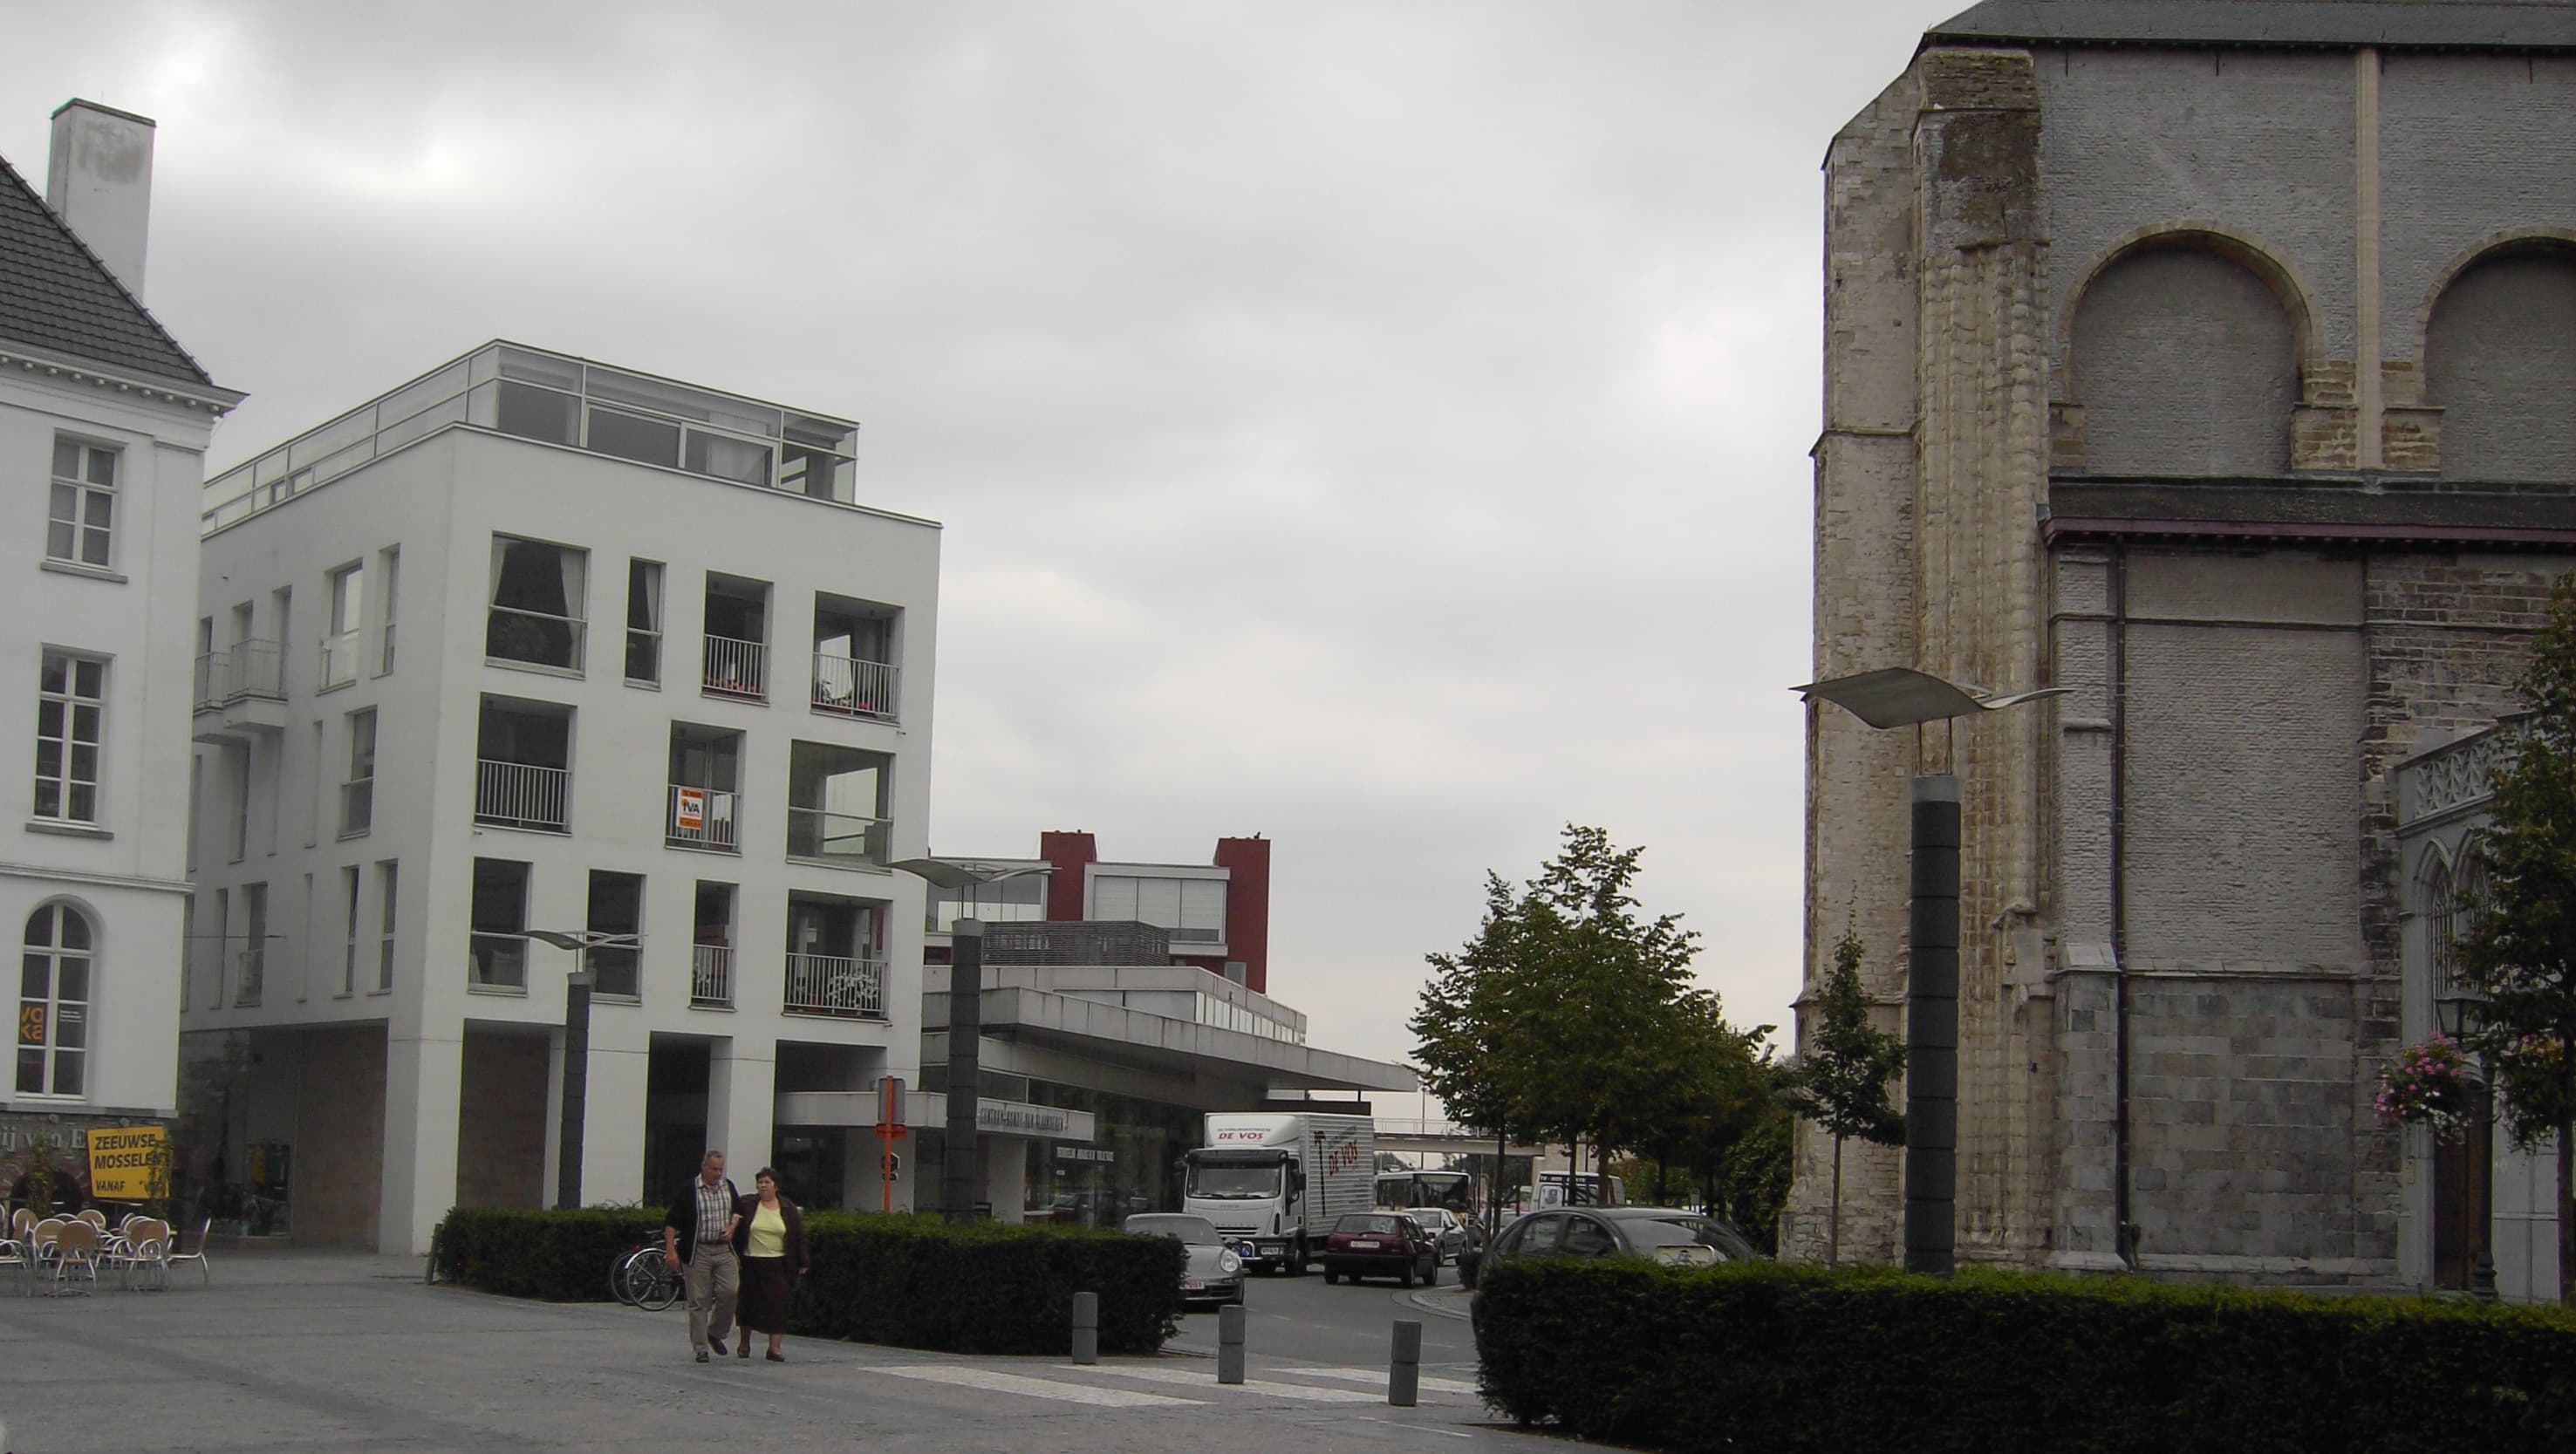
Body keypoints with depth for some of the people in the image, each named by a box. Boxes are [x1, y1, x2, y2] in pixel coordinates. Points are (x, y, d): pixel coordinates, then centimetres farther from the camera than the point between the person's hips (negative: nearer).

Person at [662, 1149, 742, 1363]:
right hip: (698, 1252, -3)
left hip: (725, 1251, 3)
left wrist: (732, 1227, 4)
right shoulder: (689, 1190, -6)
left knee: (730, 1291, -10)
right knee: (699, 1301, -1)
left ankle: (715, 1333, 14)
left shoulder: (729, 1187, 8)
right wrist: (671, 1249, -13)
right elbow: (671, 1221, -5)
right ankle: (700, 1349, 5)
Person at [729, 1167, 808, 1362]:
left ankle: (774, 1347, -5)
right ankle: (745, 1343, 26)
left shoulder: (788, 1209, 4)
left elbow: (799, 1237, 7)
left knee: (778, 1305, -6)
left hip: (779, 1265, 0)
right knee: (749, 1303, 8)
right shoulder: (746, 1205, 1)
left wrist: (802, 1264, 5)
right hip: (751, 1264, 0)